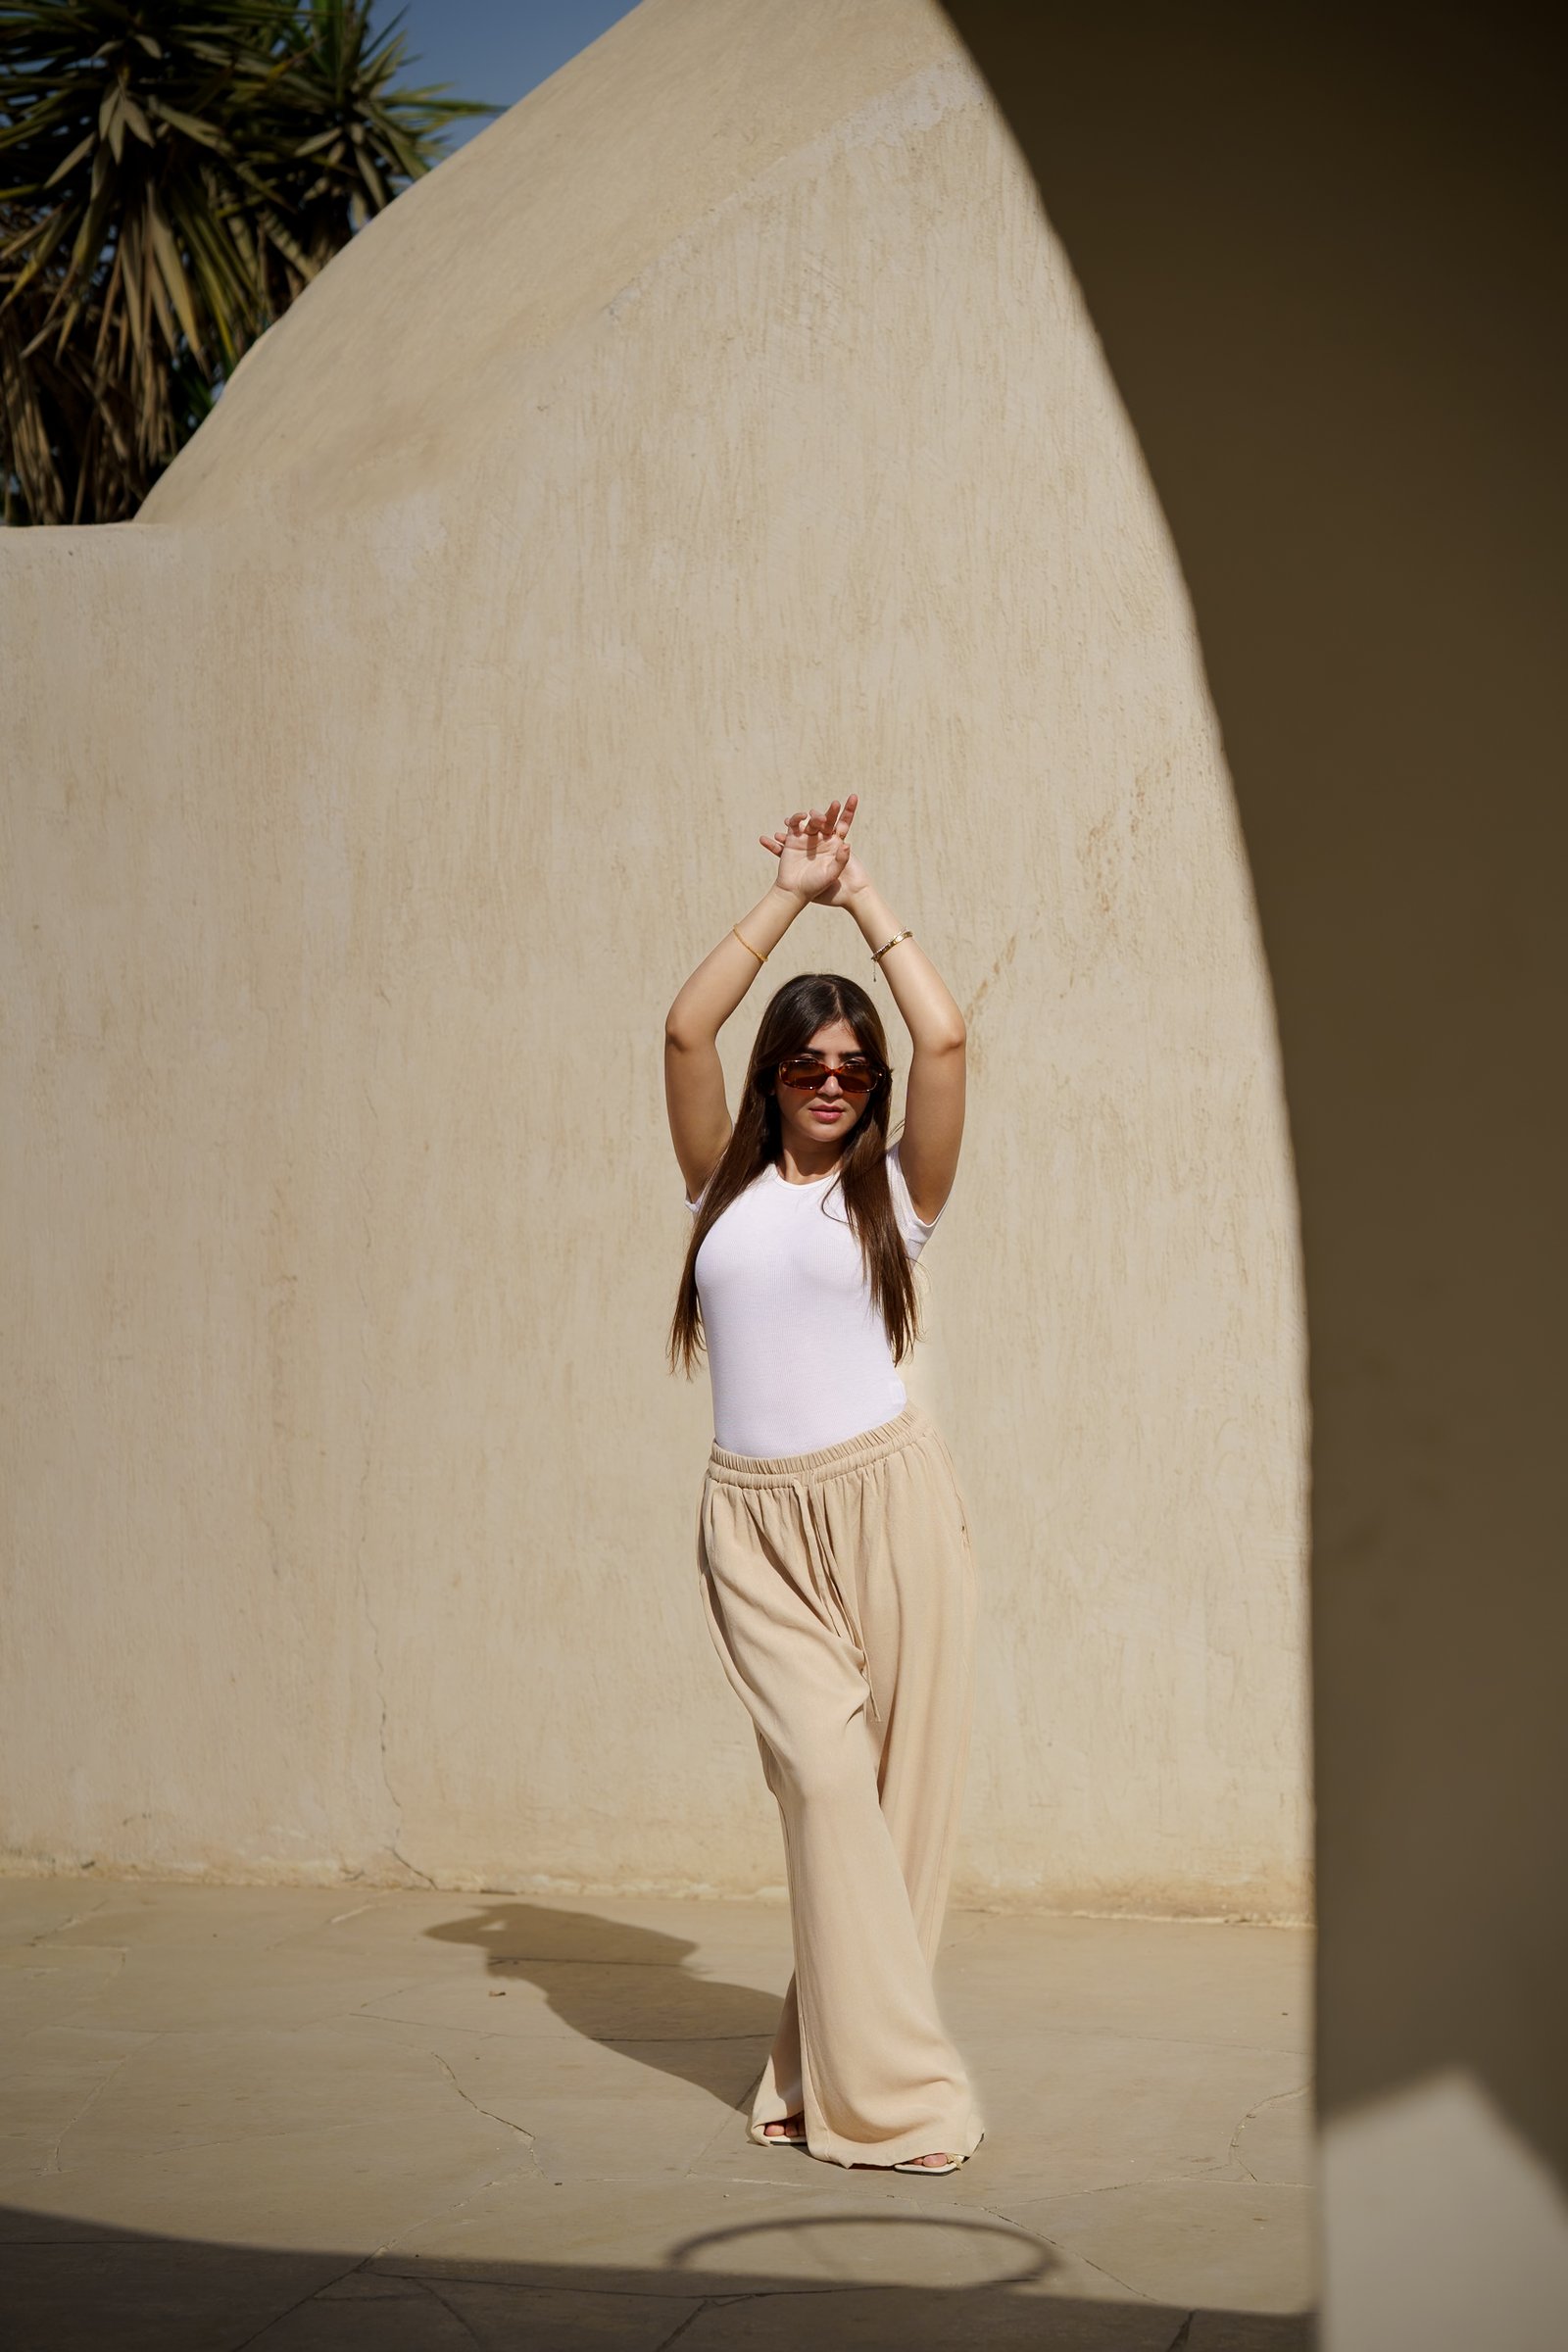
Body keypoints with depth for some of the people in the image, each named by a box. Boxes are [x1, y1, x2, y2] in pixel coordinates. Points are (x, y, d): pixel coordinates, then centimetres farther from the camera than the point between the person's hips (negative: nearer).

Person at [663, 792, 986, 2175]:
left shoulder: (894, 1191, 6)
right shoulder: (727, 1185, 12)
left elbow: (946, 1037, -6)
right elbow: (688, 1029, 2)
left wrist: (862, 893, 4)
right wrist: (790, 895, 6)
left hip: (885, 1501, -1)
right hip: (755, 1520, 1)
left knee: (894, 1788, -1)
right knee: (826, 1778, -9)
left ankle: (834, 2061, 11)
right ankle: (892, 2088, -7)